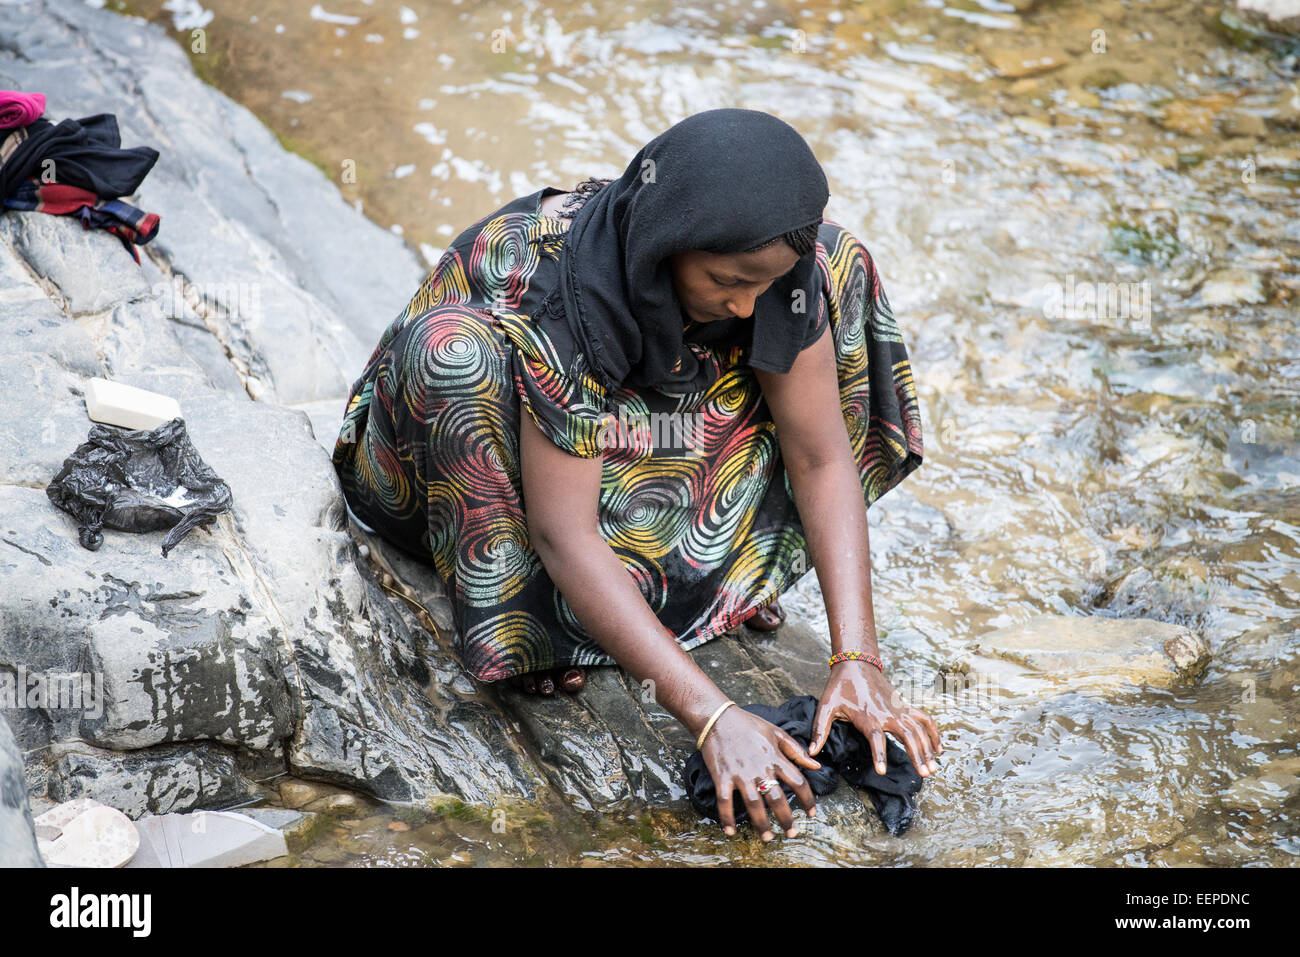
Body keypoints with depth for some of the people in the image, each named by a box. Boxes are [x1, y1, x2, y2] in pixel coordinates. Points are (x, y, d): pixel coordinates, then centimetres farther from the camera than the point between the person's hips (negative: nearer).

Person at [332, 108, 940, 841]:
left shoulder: (773, 261, -25)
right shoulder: (563, 290, -39)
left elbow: (822, 456, -22)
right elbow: (563, 534, -40)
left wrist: (858, 660, -32)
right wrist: (712, 718, -45)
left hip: (636, 437, 5)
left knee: (837, 266, -10)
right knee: (457, 349, -41)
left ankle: (736, 563, -7)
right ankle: (516, 617, -17)